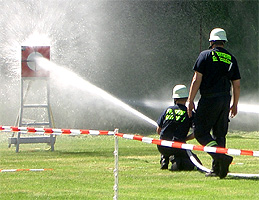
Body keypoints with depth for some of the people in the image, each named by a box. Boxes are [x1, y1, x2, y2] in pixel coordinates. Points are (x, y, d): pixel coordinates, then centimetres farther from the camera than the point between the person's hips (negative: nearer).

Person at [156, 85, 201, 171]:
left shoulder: (168, 110, 10)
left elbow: (158, 130, 15)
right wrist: (184, 139, 8)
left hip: (161, 147, 4)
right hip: (177, 147, -4)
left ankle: (164, 161, 15)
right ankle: (177, 160, -16)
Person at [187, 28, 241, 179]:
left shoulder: (206, 55, -2)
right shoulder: (231, 59, 12)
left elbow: (197, 80, -6)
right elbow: (237, 85, 13)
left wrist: (190, 101, -2)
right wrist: (235, 104, 23)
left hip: (209, 99, -5)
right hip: (225, 101, 5)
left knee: (201, 132, -3)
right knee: (220, 134, 12)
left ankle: (222, 156, -23)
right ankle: (217, 169, 9)